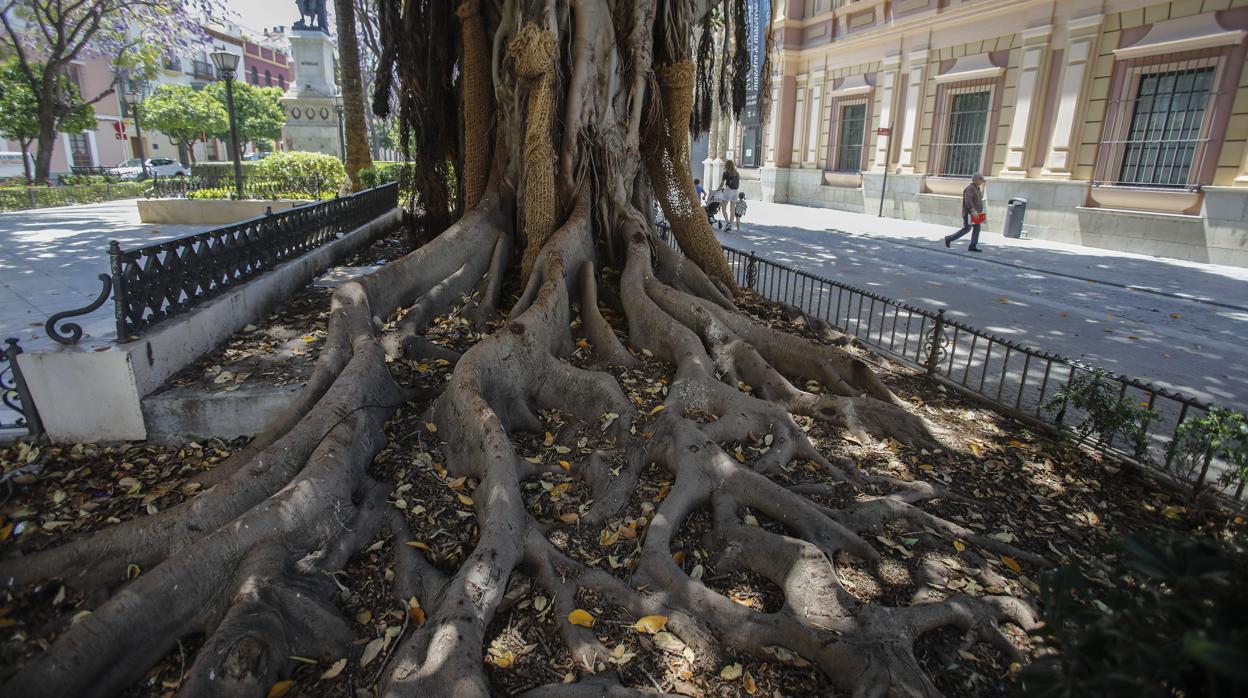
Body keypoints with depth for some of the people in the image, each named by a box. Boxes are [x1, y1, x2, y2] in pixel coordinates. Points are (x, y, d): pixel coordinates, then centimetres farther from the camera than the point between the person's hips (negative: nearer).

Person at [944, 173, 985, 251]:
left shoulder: (976, 188, 18)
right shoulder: (970, 188, -14)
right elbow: (968, 200, -26)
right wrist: (973, 211, -32)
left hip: (975, 213, 10)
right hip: (969, 213, -10)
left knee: (977, 228, 2)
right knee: (967, 229, -10)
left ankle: (973, 246, 1)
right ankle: (949, 238, 0)